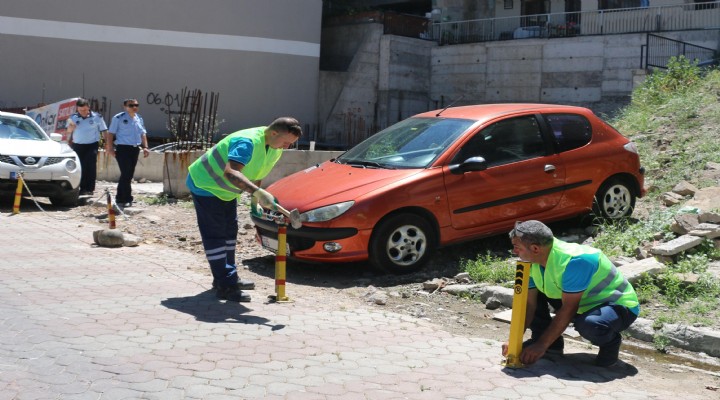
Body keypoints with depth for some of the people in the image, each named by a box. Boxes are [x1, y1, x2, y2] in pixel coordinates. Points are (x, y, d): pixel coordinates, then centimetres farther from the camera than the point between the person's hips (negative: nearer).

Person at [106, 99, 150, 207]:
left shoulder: (139, 119, 14)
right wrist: (110, 148, -12)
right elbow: (110, 133, -5)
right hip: (123, 148, -7)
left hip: (135, 149, 7)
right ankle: (126, 198, -3)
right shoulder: (118, 118, -5)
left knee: (129, 175, 9)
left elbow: (143, 134, 21)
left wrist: (145, 147, 10)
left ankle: (121, 198, 18)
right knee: (126, 174, -10)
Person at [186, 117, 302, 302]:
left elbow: (257, 173, 9)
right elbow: (230, 172, -49)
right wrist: (257, 192, -57)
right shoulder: (248, 142, -35)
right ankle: (225, 287, -11)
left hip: (226, 190, 10)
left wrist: (255, 200, 1)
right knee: (215, 235, -10)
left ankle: (229, 277, 27)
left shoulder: (275, 148, -6)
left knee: (229, 231, 15)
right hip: (205, 184, -10)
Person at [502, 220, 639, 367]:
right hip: (584, 305, 8)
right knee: (530, 292, -4)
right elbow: (529, 304, -8)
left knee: (588, 324, -41)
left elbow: (568, 310, -31)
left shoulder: (574, 261, -34)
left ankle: (610, 342, -6)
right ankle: (552, 342, 8)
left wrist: (541, 346, -30)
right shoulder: (532, 262, -9)